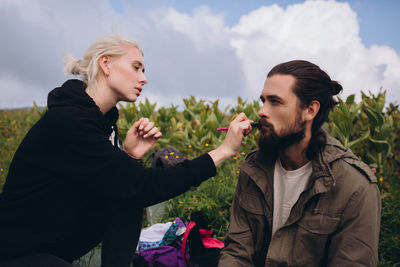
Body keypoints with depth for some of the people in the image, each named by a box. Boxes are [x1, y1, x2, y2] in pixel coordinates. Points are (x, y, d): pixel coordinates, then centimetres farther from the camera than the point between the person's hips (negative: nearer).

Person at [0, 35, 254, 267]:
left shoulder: (104, 118, 3)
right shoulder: (67, 123, -25)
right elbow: (143, 188, -27)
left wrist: (130, 156, -14)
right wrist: (224, 150, -25)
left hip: (61, 241, 8)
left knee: (129, 201, -8)